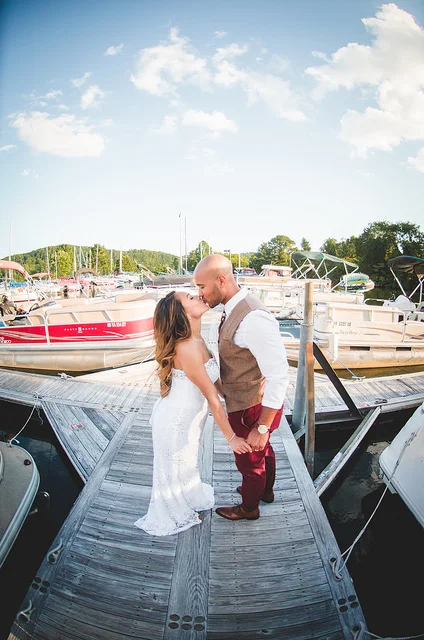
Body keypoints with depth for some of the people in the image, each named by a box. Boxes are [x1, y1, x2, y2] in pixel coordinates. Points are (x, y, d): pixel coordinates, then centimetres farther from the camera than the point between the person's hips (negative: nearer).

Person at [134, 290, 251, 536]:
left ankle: (189, 500, 56)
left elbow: (213, 382, 3)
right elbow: (212, 398, -25)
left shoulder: (196, 341, -4)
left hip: (187, 418, 8)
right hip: (175, 421, -8)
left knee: (186, 464, 30)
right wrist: (231, 437, -16)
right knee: (174, 470, 18)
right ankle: (173, 518, 44)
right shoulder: (187, 349, -33)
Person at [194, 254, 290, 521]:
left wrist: (262, 427, -28)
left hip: (251, 409, -9)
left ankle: (249, 508, 47)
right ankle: (265, 490, 59)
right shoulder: (236, 309, -3)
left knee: (249, 459, 18)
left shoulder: (253, 318, -34)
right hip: (250, 400, 9)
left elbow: (279, 374, -33)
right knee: (263, 449, 31)